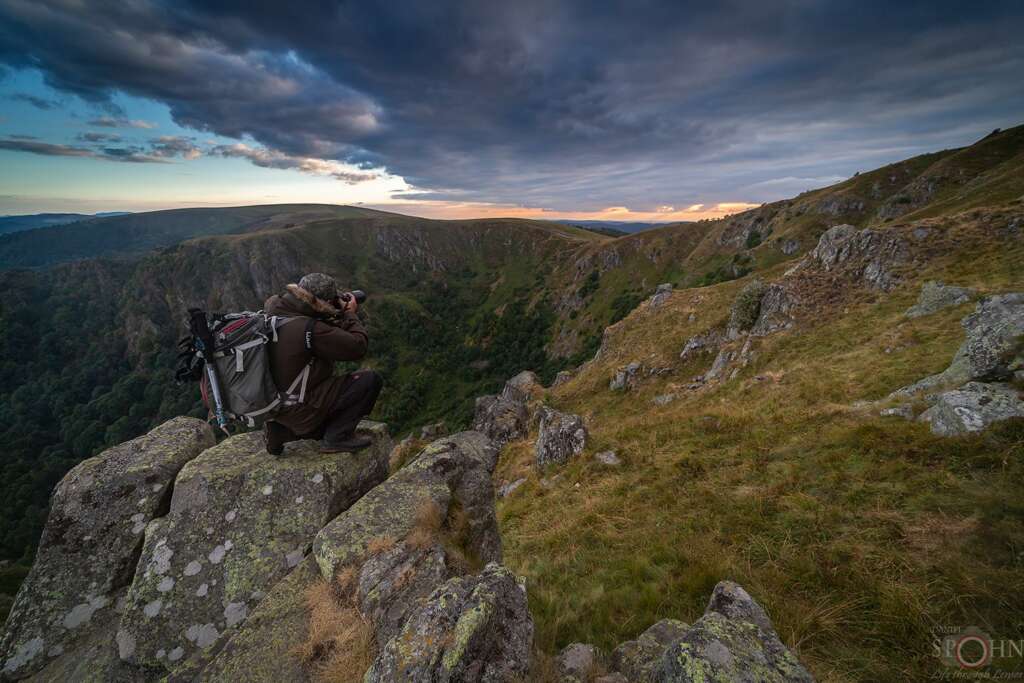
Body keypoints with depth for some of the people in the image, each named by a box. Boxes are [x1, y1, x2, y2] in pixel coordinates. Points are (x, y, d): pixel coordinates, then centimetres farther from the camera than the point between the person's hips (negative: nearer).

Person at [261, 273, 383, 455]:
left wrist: (340, 315, 4)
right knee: (371, 379, -10)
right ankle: (337, 438, -1)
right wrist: (350, 315, -5)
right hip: (298, 410, -9)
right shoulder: (310, 330, -28)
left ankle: (281, 430, 19)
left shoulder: (272, 307, -2)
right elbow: (358, 346, -20)